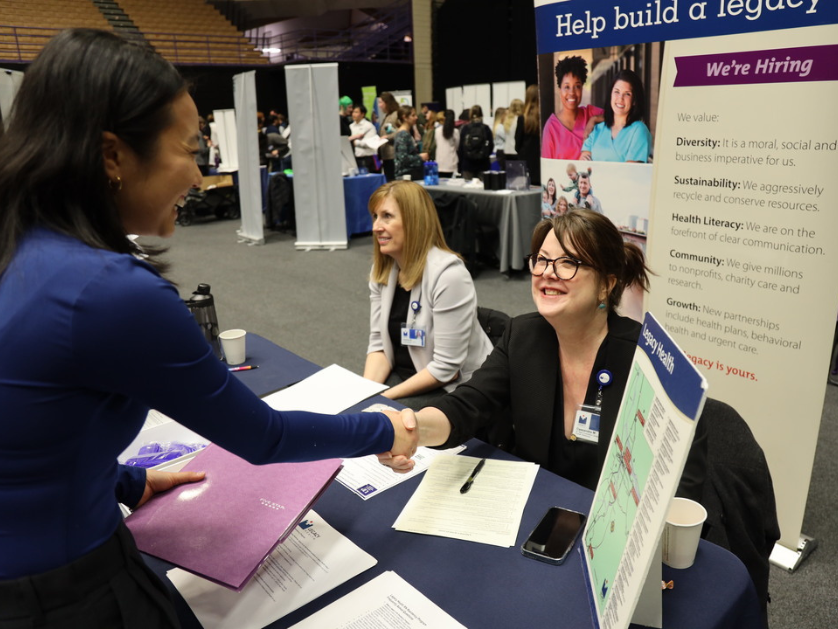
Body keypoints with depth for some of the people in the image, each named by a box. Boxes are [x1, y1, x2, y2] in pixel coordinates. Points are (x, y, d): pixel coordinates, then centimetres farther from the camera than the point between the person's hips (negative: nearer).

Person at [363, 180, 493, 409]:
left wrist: (384, 397, -20)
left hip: (455, 390, -6)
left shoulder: (448, 274, -24)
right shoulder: (381, 270, -1)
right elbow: (378, 343, 1)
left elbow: (446, 368, -23)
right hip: (405, 376, 7)